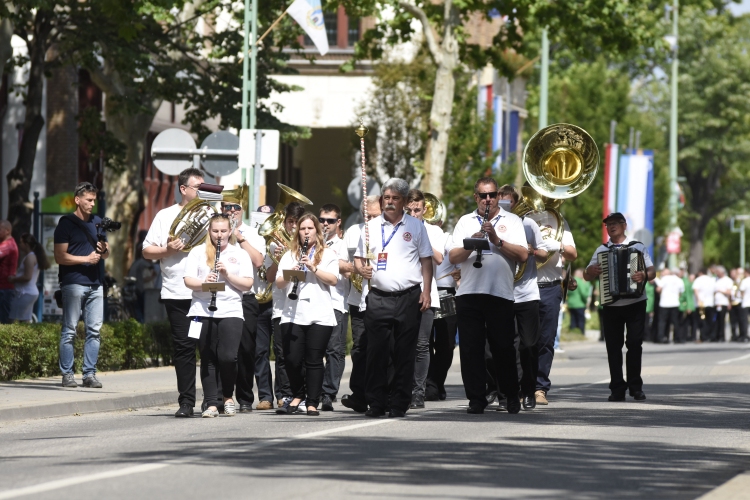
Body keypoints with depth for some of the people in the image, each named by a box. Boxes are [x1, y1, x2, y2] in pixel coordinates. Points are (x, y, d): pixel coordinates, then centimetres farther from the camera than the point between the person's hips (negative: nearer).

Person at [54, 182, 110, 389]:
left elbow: (106, 253, 23)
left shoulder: (97, 222, 17)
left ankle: (90, 373, 5)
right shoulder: (66, 224, -1)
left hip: (95, 284, 6)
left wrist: (104, 250, -1)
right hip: (74, 283, -6)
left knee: (94, 330, 2)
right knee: (69, 330, -4)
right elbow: (60, 257, -8)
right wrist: (87, 259, -15)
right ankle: (67, 374, -2)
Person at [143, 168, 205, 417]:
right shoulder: (166, 216, 11)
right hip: (178, 293, 0)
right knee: (184, 346, -1)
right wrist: (168, 250, -8)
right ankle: (186, 401, 3)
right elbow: (147, 251, 9)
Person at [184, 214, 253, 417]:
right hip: (203, 311, 1)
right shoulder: (198, 252, 10)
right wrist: (203, 283, -19)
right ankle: (211, 404, 5)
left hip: (231, 311, -1)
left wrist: (227, 275, -12)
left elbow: (248, 284, 2)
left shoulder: (240, 254, 10)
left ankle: (228, 397, 9)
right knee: (208, 359, 1)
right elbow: (188, 280, 0)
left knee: (228, 357, -13)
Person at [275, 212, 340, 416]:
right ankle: (297, 397, 16)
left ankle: (312, 403, 3)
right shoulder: (289, 255, 17)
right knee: (292, 359, -5)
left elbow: (333, 280, -4)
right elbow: (279, 283, 11)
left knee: (314, 361, -3)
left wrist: (313, 268, -14)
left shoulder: (328, 254, 10)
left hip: (320, 316, -2)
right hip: (292, 314, 2)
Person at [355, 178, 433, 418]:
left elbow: (426, 261, 7)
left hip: (408, 298, -1)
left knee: (405, 354, 0)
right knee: (377, 352, -2)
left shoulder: (415, 226, 8)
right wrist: (362, 269, -8)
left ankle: (399, 404, 4)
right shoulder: (371, 227, 11)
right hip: (378, 298, 1)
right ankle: (376, 403, 3)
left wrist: (426, 292, -3)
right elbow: (358, 258, 15)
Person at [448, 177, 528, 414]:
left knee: (503, 347, 2)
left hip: (500, 294, -2)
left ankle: (511, 397, 15)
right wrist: (471, 244, -13)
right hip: (469, 294, 2)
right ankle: (476, 399, 4)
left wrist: (497, 241, -14)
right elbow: (453, 257, 5)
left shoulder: (512, 221, 10)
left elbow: (523, 255, -3)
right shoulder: (465, 222, 15)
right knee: (470, 348, -1)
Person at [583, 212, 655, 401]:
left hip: (635, 305, -2)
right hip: (611, 306, 2)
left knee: (635, 344, -6)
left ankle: (635, 386, 0)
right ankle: (617, 388, 1)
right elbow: (587, 276, 11)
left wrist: (644, 275, -23)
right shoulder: (602, 250, 13)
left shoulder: (638, 247, 6)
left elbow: (652, 271, -1)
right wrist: (590, 271, -12)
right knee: (613, 347, -1)